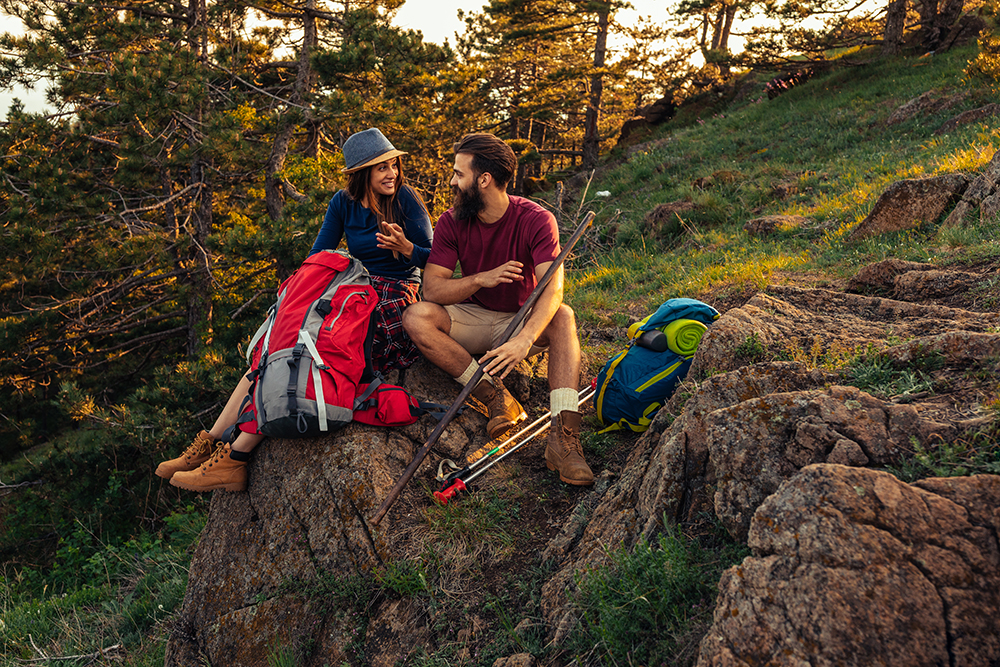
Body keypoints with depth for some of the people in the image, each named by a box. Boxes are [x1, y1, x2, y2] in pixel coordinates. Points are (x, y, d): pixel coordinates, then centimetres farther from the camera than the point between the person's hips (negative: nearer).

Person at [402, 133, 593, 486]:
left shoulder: (535, 220, -17)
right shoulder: (451, 222, -7)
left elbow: (552, 289, -31)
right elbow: (432, 289, -12)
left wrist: (524, 339, -48)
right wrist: (481, 278, -29)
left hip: (521, 322, -2)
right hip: (471, 319, 2)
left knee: (563, 317, -33)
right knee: (416, 317, -25)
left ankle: (563, 435, -45)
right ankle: (496, 397, -31)